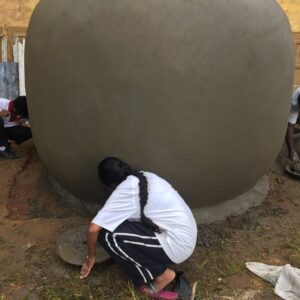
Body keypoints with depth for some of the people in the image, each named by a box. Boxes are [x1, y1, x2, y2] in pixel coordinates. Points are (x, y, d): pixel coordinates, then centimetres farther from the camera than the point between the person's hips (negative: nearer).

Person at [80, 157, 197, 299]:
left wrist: (91, 257, 5)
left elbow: (93, 228, -14)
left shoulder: (124, 191, -12)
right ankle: (160, 260, 14)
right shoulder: (146, 177, 11)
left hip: (176, 245, -9)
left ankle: (161, 275, -2)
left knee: (107, 234, -11)